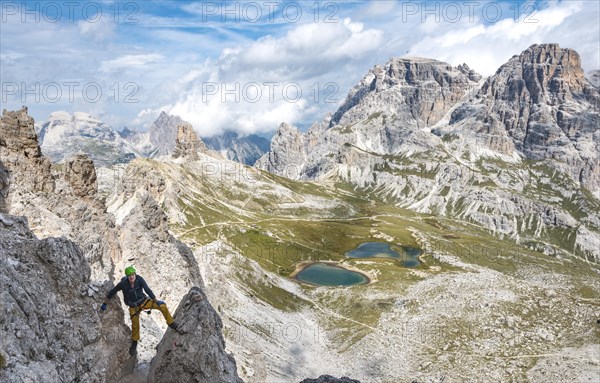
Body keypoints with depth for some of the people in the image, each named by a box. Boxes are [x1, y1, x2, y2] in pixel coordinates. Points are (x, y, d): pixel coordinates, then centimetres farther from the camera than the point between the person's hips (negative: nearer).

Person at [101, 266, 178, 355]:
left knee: (162, 306, -18)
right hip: (134, 306, 0)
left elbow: (148, 290, -23)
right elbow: (112, 292, -10)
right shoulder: (123, 284, -25)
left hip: (144, 301, 1)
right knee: (135, 326, 3)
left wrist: (156, 301, -27)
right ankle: (134, 343, 33)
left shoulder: (139, 279, -24)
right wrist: (104, 303, -3)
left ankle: (171, 323, 1)